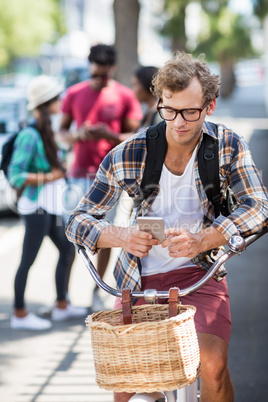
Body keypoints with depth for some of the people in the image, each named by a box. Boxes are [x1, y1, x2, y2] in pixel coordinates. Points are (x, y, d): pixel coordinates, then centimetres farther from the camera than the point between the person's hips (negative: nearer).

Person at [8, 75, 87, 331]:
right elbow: (15, 176, -22)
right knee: (28, 260, -1)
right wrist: (48, 177, -18)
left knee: (67, 250, 17)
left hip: (49, 206, 10)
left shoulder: (45, 131, 10)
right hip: (36, 205, -10)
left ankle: (62, 306, 29)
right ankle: (19, 314, 8)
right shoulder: (29, 135, -18)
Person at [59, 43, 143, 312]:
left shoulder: (125, 97, 0)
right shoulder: (74, 94, 5)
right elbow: (61, 131, 10)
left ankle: (96, 293, 13)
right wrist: (76, 135, -13)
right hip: (79, 175, 1)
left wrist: (109, 135, -19)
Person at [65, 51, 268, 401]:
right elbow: (78, 222, -8)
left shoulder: (228, 145, -8)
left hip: (199, 273, -1)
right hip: (139, 280, 1)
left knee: (213, 367, -24)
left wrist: (201, 240, -32)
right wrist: (121, 236, -31)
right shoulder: (128, 156, -11)